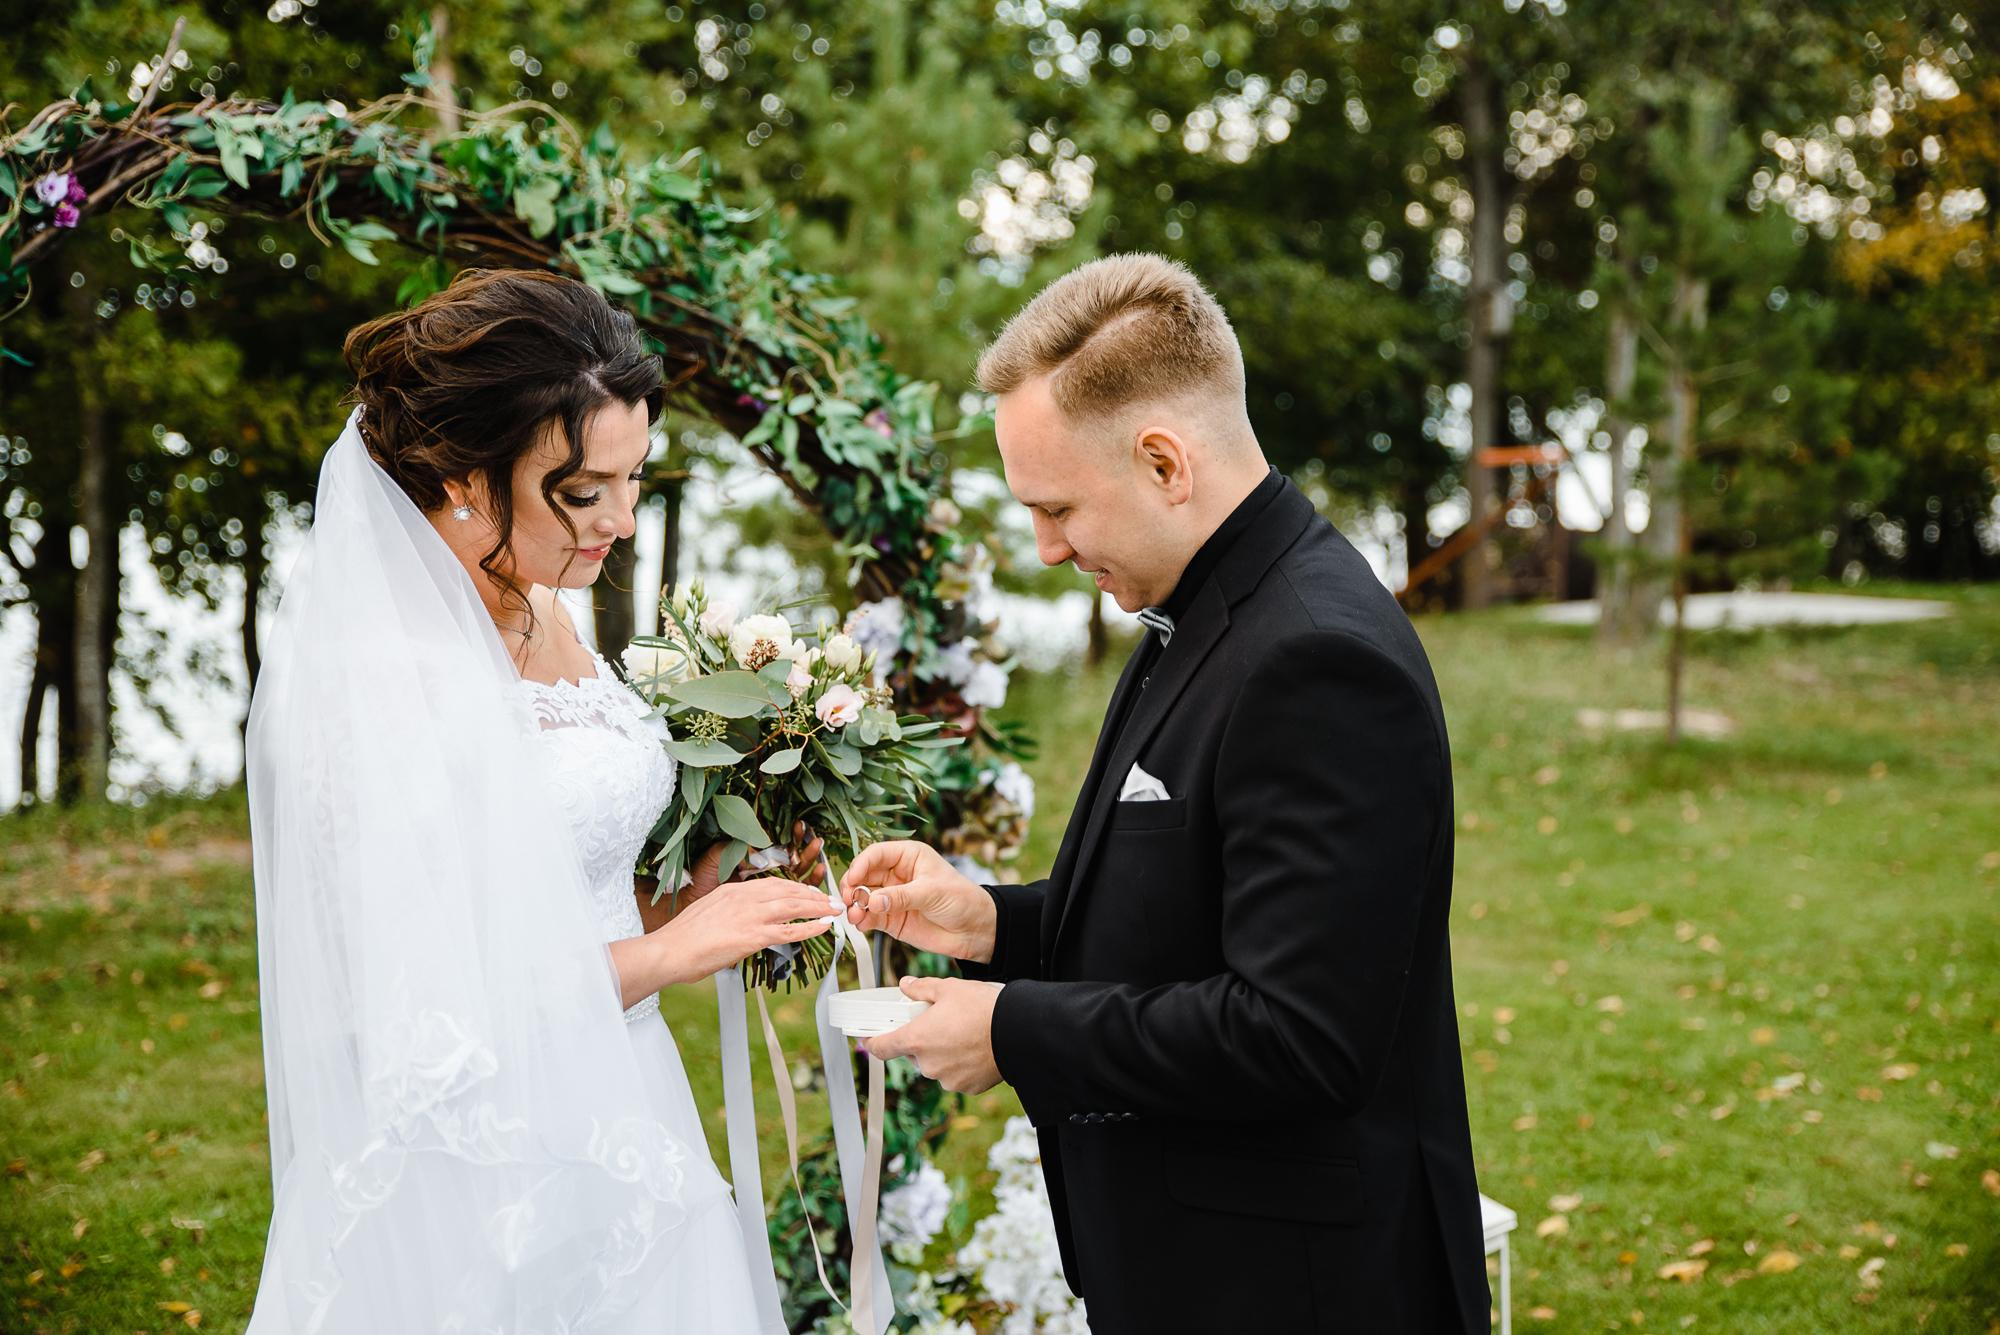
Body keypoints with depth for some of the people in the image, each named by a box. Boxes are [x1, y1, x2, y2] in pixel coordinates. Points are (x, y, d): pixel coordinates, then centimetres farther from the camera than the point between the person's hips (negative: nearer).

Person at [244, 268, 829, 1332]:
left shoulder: (537, 614, 5)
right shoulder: (376, 679, -21)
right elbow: (423, 1023, -23)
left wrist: (671, 905, 1)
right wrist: (665, 953, -14)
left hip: (610, 1141, 8)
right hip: (482, 1186, -8)